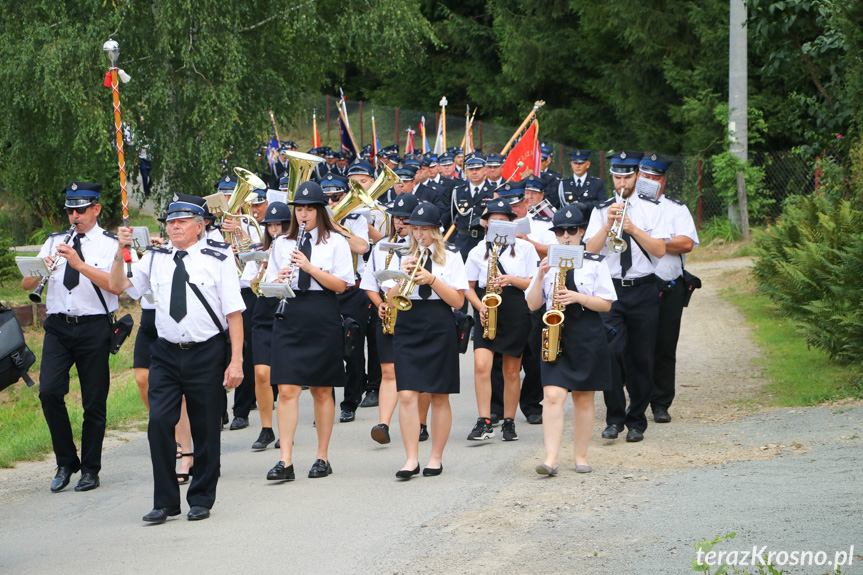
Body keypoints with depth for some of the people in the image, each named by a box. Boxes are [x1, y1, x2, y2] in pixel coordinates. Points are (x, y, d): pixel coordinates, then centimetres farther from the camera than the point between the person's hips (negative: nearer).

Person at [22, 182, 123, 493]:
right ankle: (66, 462, 2)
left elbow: (116, 285, -15)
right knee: (49, 391, -13)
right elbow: (26, 284, 9)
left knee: (94, 401, 0)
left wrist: (79, 264, -24)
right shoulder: (54, 242, 13)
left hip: (94, 327, -3)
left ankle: (90, 470, 13)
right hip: (58, 326, 3)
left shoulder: (111, 244, 1)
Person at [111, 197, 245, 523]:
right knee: (159, 422, -9)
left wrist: (236, 361, -10)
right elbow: (119, 287, 17)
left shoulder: (217, 261, -1)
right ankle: (165, 502, 1)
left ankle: (201, 500, 19)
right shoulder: (155, 260, 9)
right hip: (167, 353, 2)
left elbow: (234, 313, -4)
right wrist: (120, 252, 1)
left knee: (205, 429, 4)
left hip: (207, 353, -2)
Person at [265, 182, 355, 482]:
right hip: (289, 317, 2)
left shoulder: (336, 242, 2)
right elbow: (270, 285, 12)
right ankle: (285, 461, -10)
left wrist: (310, 267, -16)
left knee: (321, 390, 6)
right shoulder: (282, 243, 12)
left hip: (322, 319, -2)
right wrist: (279, 279, -10)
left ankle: (322, 458, 16)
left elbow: (340, 285, -6)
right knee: (287, 389, -7)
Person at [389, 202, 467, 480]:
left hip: (439, 329, -1)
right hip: (407, 328, 1)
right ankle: (411, 459, -10)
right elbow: (391, 299, 5)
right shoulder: (402, 256, 10)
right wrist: (403, 276, -11)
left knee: (439, 397, 4)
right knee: (407, 394, -10)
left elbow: (458, 301, -3)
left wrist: (432, 280, -14)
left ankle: (436, 457, 14)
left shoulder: (451, 257, 4)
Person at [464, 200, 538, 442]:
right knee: (481, 365, -16)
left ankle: (509, 422, 17)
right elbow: (469, 288, 10)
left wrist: (512, 280, -15)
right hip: (487, 316, 1)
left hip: (516, 315, -1)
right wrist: (480, 306, -8)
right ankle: (484, 423, -15)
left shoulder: (524, 248, 4)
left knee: (511, 371, 5)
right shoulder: (477, 252, 8)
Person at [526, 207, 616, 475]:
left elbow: (606, 304, 0)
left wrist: (577, 297, -15)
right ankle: (551, 459, -18)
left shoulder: (595, 263, 4)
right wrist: (540, 276, -8)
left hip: (587, 336, -1)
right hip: (555, 334, 1)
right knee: (552, 395, -13)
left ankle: (581, 457, 17)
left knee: (583, 399, 6)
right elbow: (533, 304, 6)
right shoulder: (548, 264, 10)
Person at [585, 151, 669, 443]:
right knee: (612, 351, -13)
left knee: (642, 358, 2)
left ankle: (637, 422, 12)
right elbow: (590, 250, -1)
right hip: (611, 288, 0)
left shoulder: (651, 209, 5)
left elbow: (660, 250, -4)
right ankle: (614, 418, -5)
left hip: (643, 290, 0)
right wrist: (608, 225, -14)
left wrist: (632, 227, -14)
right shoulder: (601, 211, 8)